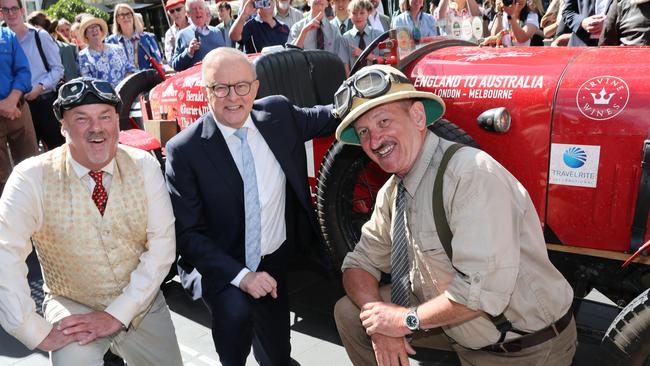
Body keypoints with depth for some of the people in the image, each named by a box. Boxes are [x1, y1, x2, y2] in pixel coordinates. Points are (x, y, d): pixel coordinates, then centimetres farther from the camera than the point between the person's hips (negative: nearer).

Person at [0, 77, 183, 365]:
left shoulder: (144, 166, -11)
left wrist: (117, 314, -19)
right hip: (72, 306, -2)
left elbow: (162, 245, -13)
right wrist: (39, 334, -27)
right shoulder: (32, 177, -15)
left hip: (143, 303, 3)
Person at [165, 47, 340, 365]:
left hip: (278, 263, 4)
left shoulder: (278, 113, -5)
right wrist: (241, 275, -27)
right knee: (236, 309, -34)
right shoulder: (184, 150, -16)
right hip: (223, 268, -4)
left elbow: (323, 119, 15)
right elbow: (187, 233, -17)